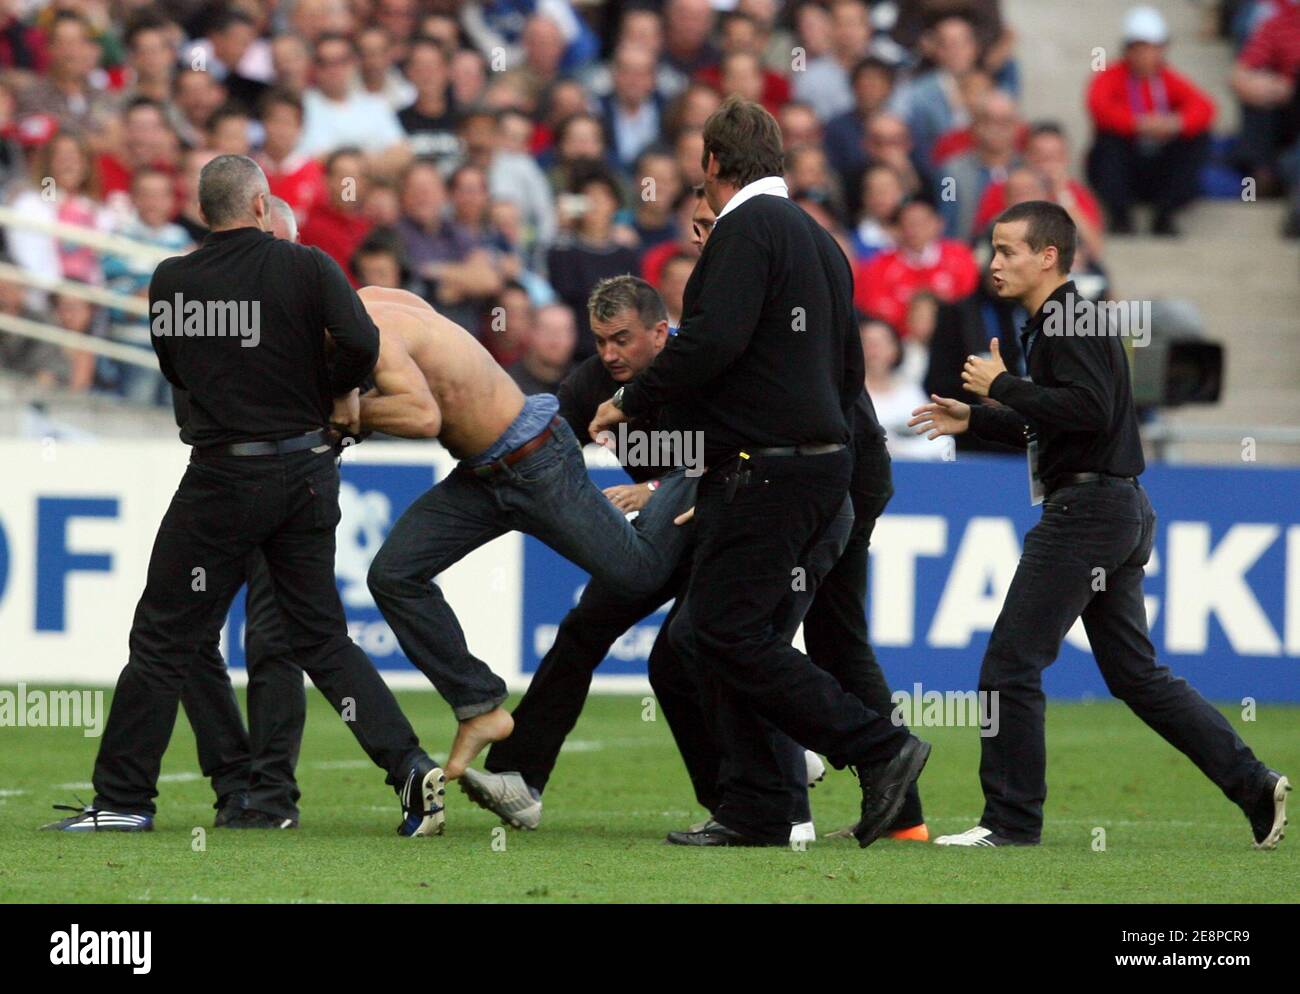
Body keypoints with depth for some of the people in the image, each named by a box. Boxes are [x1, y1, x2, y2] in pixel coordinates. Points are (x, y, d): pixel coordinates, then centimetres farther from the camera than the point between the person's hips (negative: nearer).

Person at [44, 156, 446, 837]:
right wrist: (340, 392, 4)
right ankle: (409, 767, 0)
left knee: (165, 639, 5)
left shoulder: (172, 283, -2)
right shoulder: (307, 268, -4)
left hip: (223, 478, -2)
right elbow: (361, 342, -16)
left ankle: (123, 799, 7)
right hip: (306, 469, 2)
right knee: (320, 636, 12)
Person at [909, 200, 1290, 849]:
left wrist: (1003, 386, -18)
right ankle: (1252, 784, 10)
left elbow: (1089, 411, -25)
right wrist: (974, 420, 25)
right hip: (1121, 511, 11)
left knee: (1010, 666, -7)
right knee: (1135, 674, 13)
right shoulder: (1052, 323, 20)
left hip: (1087, 510, -11)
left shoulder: (1068, 320, -12)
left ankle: (1011, 820, -4)